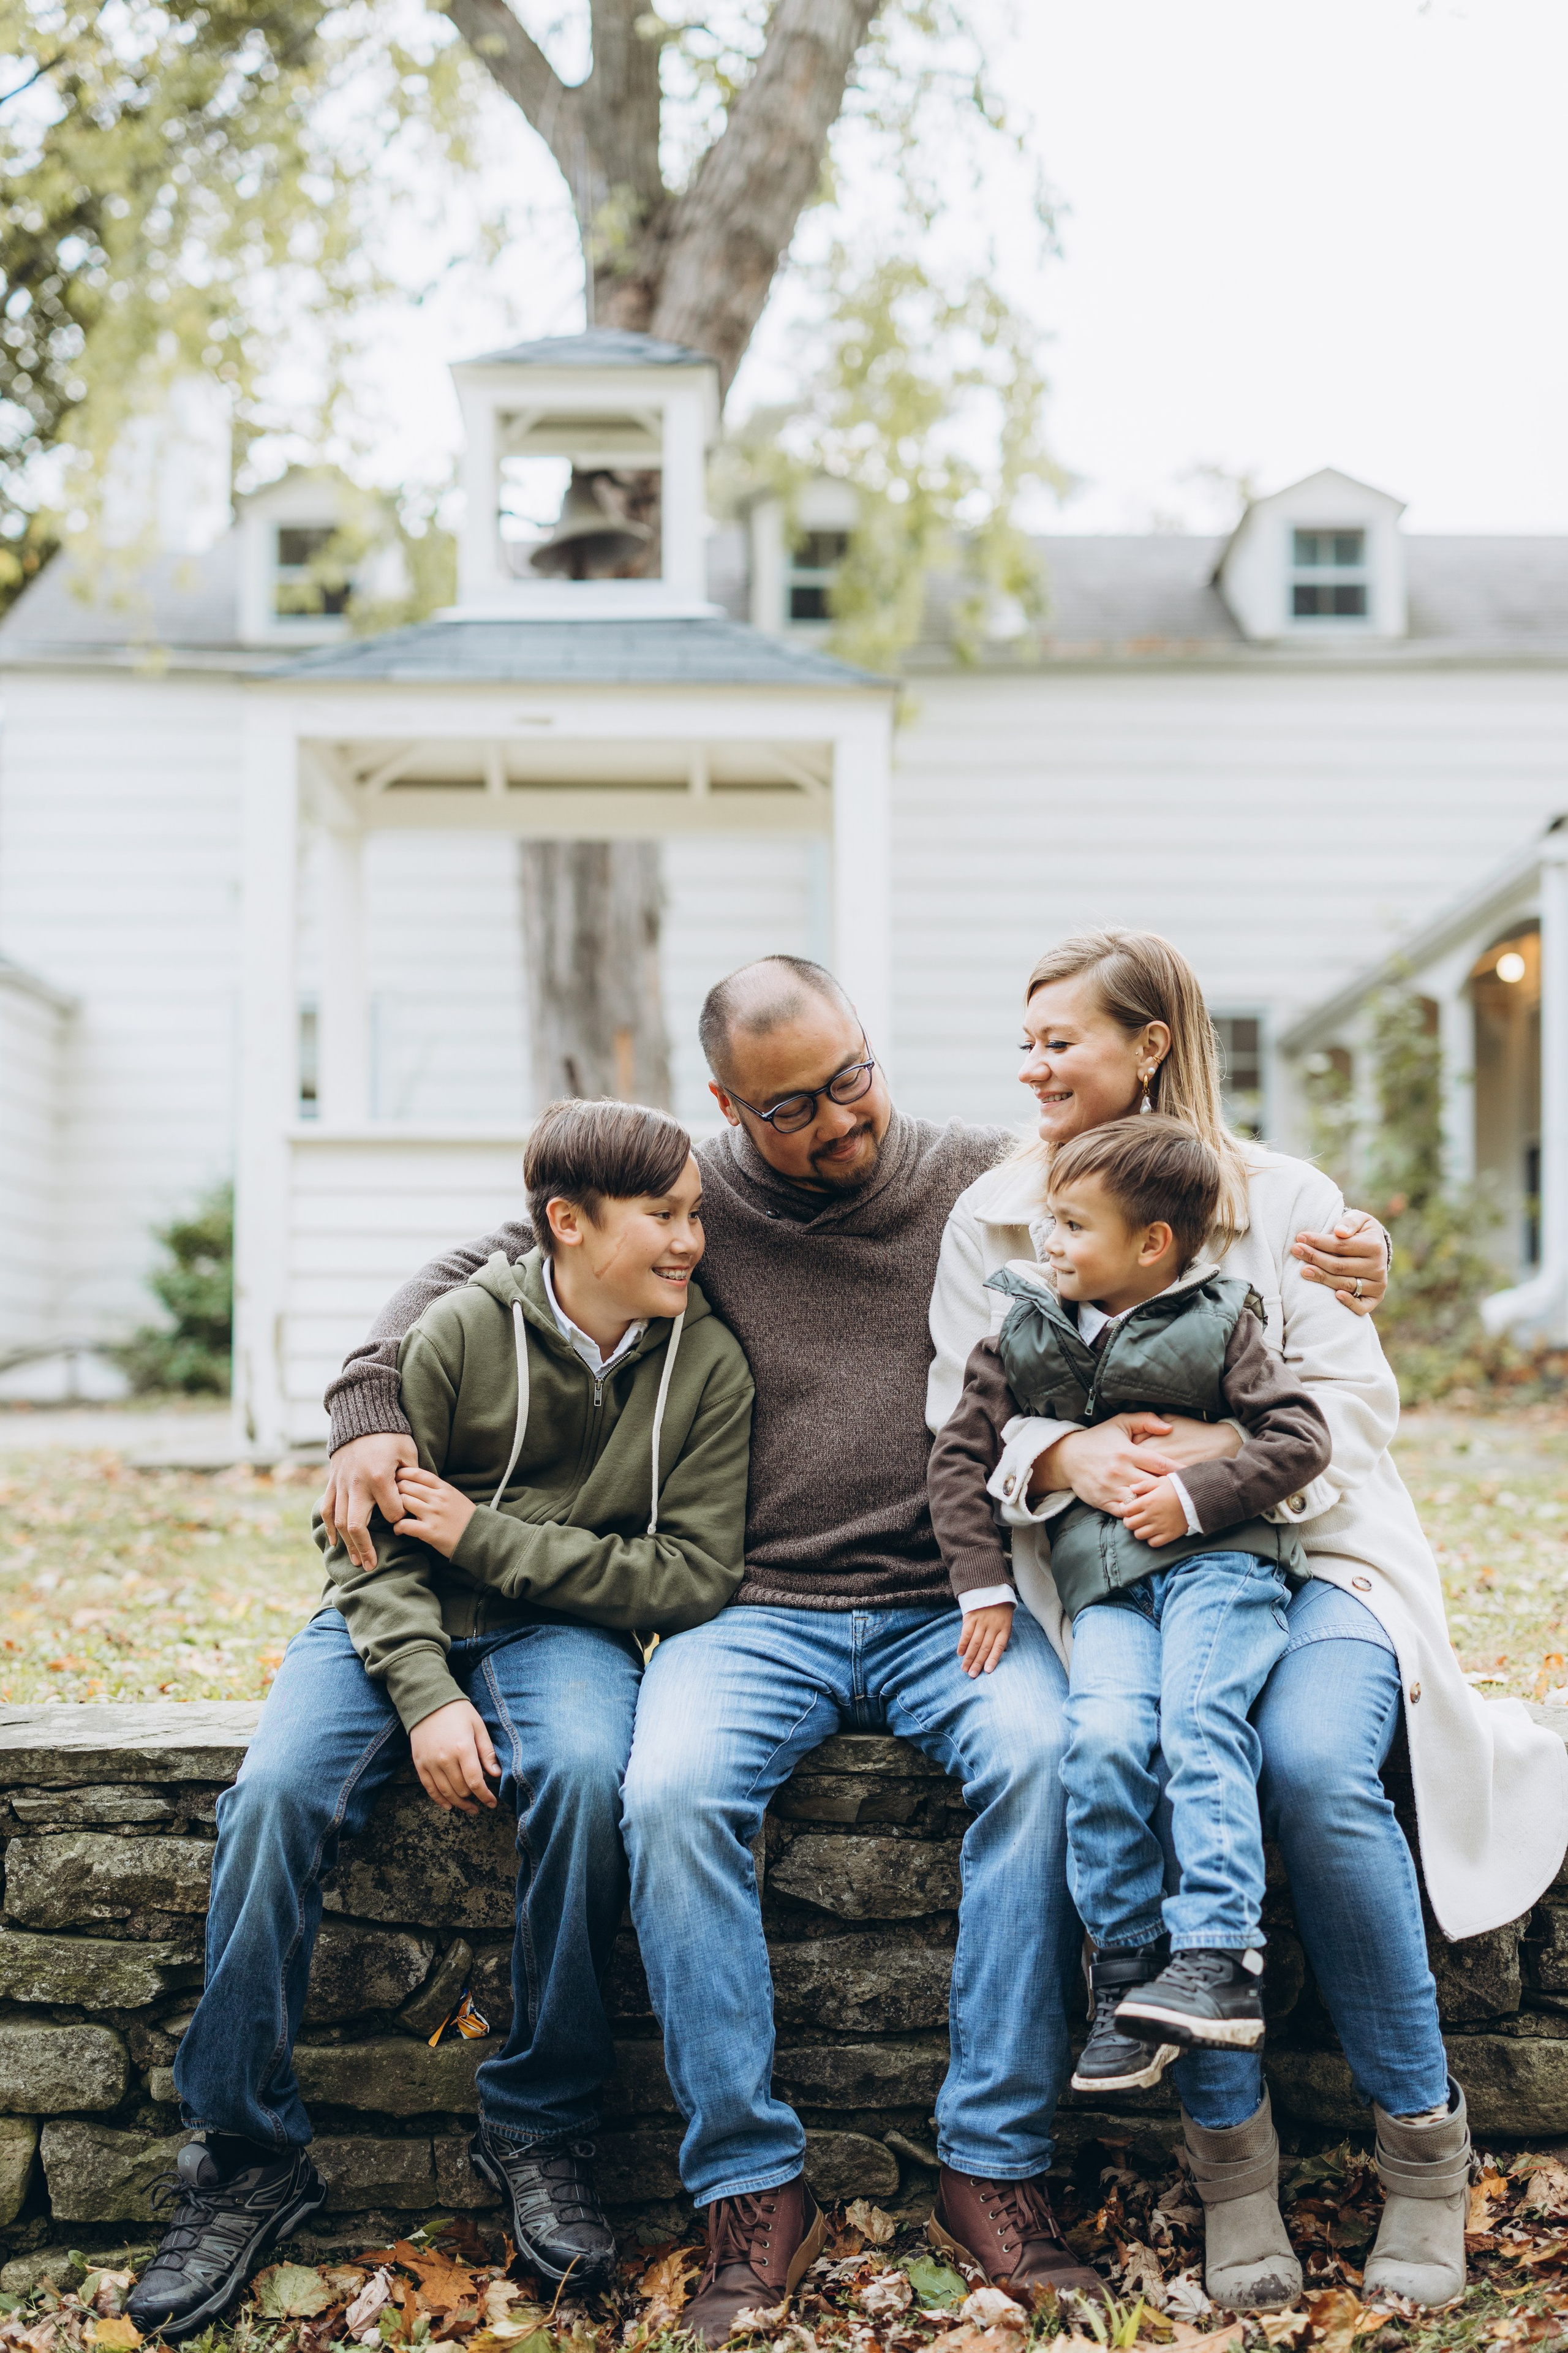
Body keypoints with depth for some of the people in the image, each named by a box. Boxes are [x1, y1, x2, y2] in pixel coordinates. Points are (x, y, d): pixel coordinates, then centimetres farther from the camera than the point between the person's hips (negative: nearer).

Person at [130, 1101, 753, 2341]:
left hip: (563, 1628, 0)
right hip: (397, 1621, 0)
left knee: (583, 1774, -34)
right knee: (278, 1791, -28)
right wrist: (428, 1694, -22)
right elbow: (373, 1540, -7)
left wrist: (484, 1537, -14)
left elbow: (694, 1577, -8)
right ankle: (248, 2156, -13)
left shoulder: (707, 1364, -5)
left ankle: (539, 2129, -15)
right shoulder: (462, 1330, -10)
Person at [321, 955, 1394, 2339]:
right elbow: (463, 1277, 12)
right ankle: (753, 2186, -17)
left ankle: (995, 2160, -20)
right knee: (672, 1794, -29)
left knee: (1040, 1754, -31)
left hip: (950, 1607, 0)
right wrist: (372, 1412, -3)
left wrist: (1331, 1254, -9)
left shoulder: (990, 1181, 6)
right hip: (757, 1615, 0)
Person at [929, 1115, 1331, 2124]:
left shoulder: (1220, 1325, 5)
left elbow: (1302, 1437, 0)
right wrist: (984, 1584, 7)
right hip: (1104, 1581, 2)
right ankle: (1128, 1974, -15)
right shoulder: (1025, 1334, 13)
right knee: (1103, 1739, -23)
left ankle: (1219, 1957, -28)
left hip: (1221, 1558, -2)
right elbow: (962, 1456, 15)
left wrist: (1196, 1496, -10)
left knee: (1200, 1720, -26)